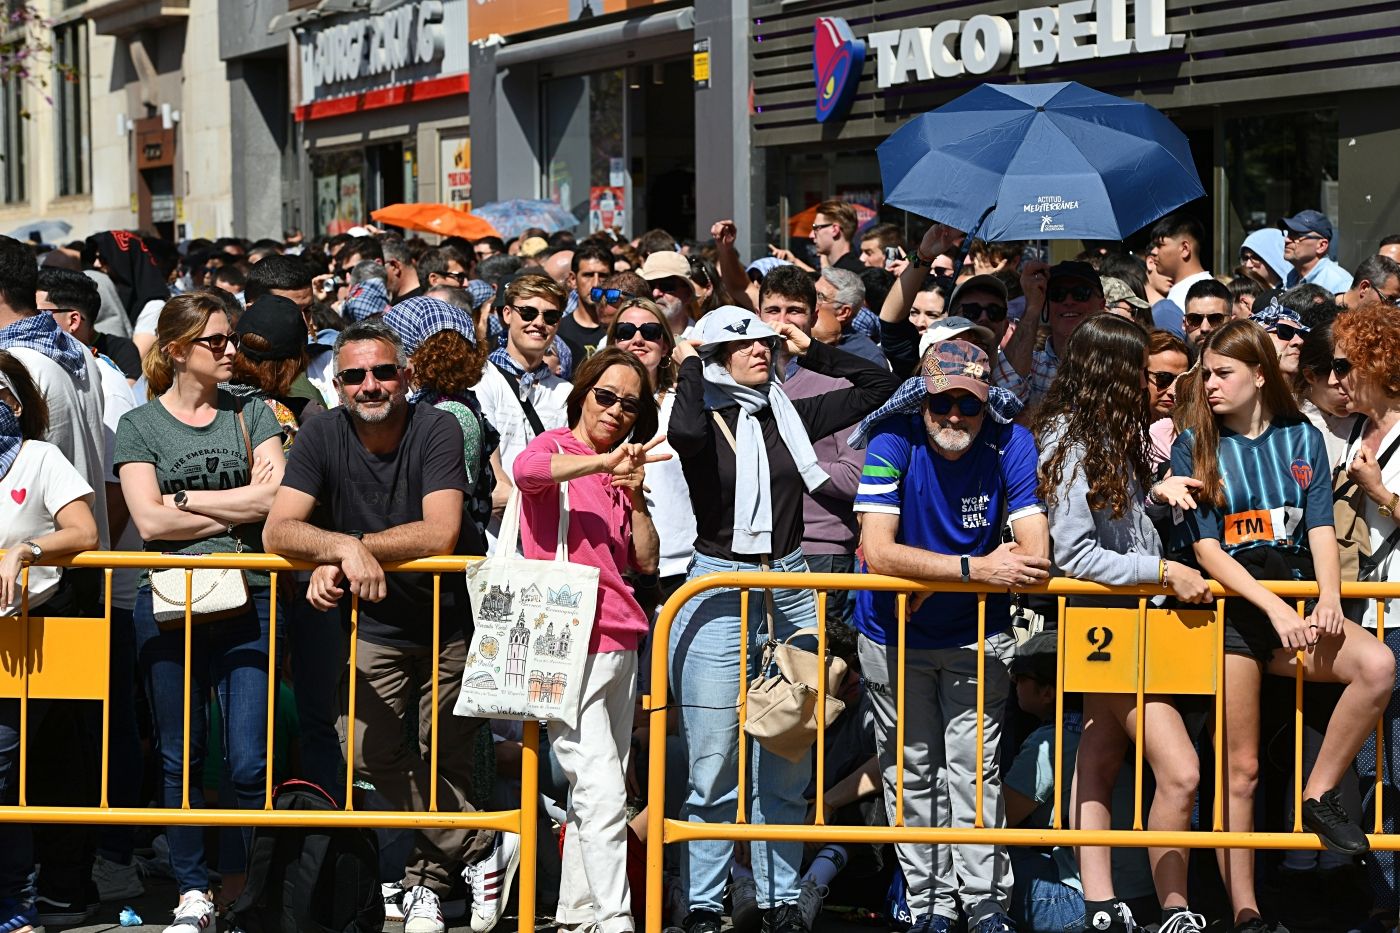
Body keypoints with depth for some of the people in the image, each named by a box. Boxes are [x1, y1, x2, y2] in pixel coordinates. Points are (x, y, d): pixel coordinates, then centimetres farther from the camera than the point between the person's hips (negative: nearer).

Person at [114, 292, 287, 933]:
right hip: (168, 603, 0)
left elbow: (274, 497, -6)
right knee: (180, 757, 5)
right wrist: (238, 511, -6)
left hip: (247, 603, 0)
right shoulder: (140, 426, 4)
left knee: (250, 762, -5)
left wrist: (186, 498, -6)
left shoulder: (252, 417, 9)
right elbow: (150, 520, -8)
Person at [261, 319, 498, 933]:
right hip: (374, 625, 2)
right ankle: (482, 847, 2)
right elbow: (278, 531, -17)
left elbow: (440, 534, -27)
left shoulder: (436, 430, -16)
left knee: (446, 757, 5)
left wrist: (347, 552, -29)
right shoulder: (323, 436, -8)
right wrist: (342, 547, -36)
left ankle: (428, 876, 27)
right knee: (370, 751, -12)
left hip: (453, 621, -2)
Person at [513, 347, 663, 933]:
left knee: (598, 794, 9)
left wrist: (635, 498, -1)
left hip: (619, 641, 8)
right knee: (603, 793, -15)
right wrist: (604, 463, -37)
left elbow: (646, 561, 14)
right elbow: (527, 469, -27)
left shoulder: (621, 474, 19)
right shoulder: (555, 447, -1)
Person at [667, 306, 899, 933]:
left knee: (788, 766, 8)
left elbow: (879, 386, 15)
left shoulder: (790, 416, 9)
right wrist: (689, 367, -14)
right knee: (714, 766, -4)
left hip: (791, 591, 5)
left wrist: (812, 352, 8)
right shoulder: (706, 416, -4)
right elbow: (685, 434, -29)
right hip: (718, 592, -5)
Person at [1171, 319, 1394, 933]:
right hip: (1235, 610, -2)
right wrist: (1275, 608, -17)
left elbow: (1320, 528, 3)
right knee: (1240, 769, -4)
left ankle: (1320, 796, -11)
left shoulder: (1303, 439, 10)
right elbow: (1206, 548, -6)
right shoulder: (1193, 446, 2)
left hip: (1298, 601, 2)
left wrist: (1329, 598, -17)